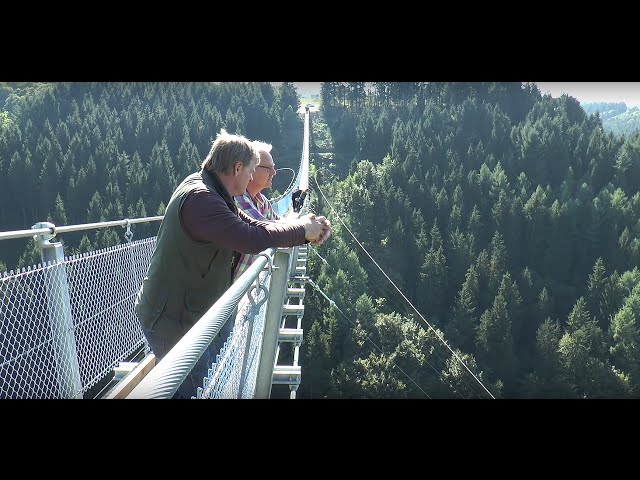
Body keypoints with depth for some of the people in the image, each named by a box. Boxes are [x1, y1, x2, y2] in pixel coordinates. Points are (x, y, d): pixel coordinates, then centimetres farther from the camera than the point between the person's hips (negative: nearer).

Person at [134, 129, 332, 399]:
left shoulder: (213, 194, 8)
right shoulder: (199, 198, -26)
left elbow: (253, 226, 10)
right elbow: (252, 239, -31)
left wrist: (306, 231, 0)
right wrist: (301, 229, -16)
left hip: (204, 310, 11)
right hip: (174, 319, -11)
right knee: (195, 390, -1)